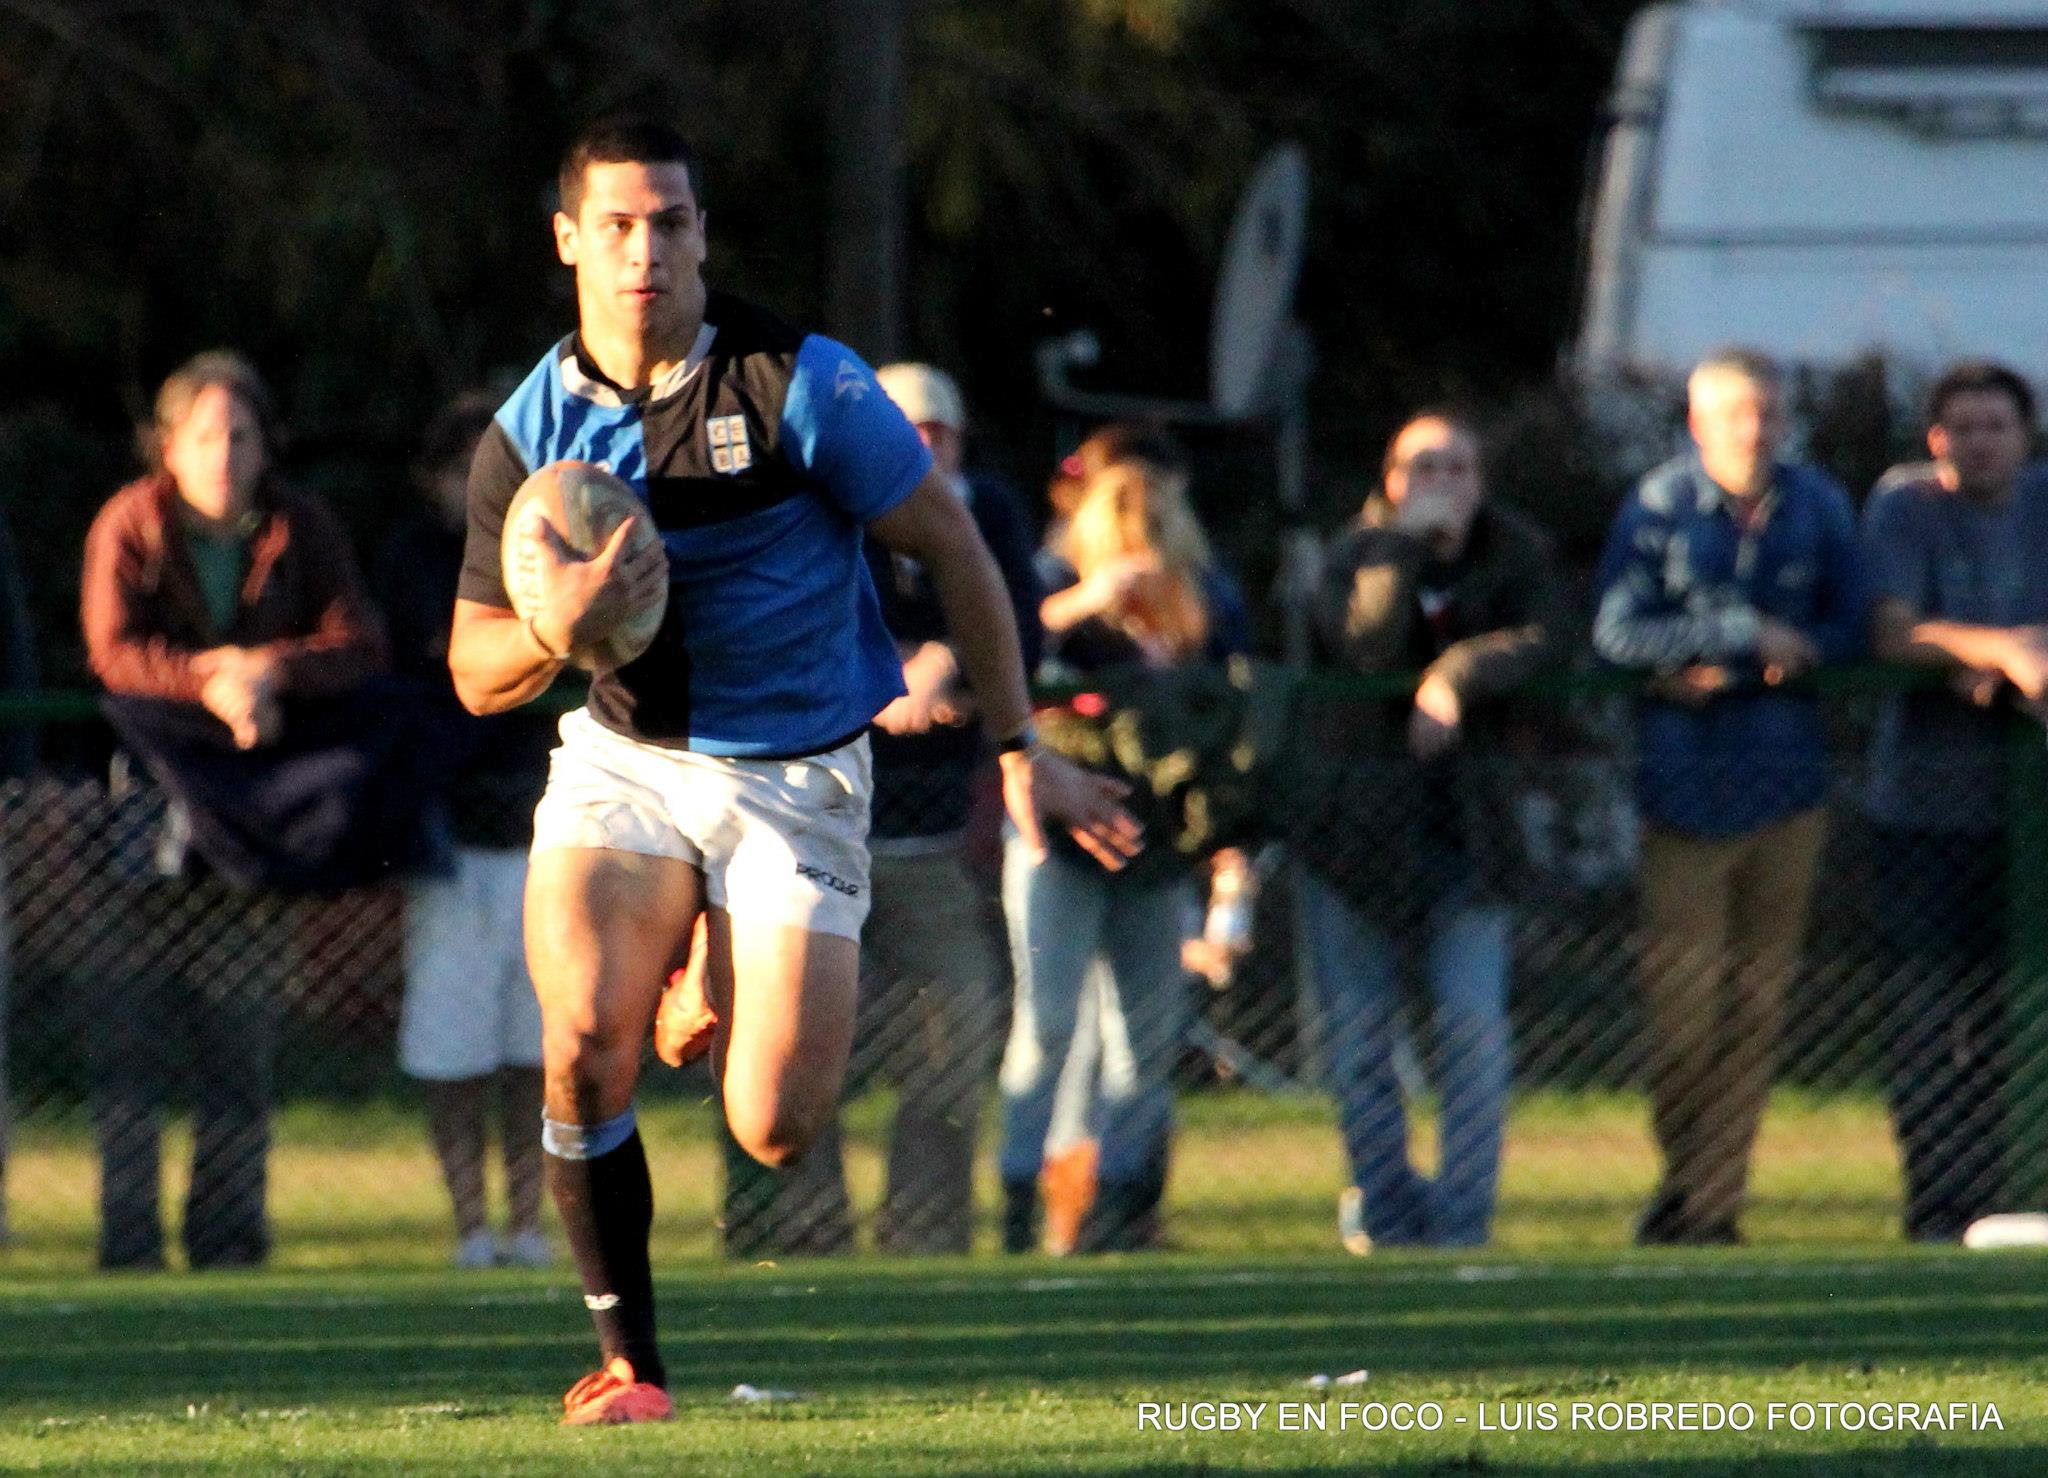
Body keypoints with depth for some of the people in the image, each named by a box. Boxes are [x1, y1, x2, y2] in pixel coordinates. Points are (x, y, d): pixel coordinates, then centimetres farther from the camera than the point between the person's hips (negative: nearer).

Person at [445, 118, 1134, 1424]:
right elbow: (477, 674, 3)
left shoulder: (802, 387, -13)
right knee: (586, 1044, -24)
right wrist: (555, 633, -21)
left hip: (797, 780, -2)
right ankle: (628, 1364, -7)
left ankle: (724, 988, 27)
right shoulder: (529, 434, -4)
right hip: (625, 765, 2)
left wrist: (1020, 750, -3)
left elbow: (953, 546, -3)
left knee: (775, 1133, -10)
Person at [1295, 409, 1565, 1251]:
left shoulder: (1517, 555, 4)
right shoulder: (1357, 554, -1)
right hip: (1356, 814, 0)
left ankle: (1464, 1208, -4)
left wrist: (1457, 677, -27)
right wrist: (1407, 542, -23)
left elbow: (1538, 640, -13)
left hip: (1466, 821, 0)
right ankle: (1382, 1205, 13)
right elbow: (1364, 646, -20)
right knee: (1360, 1027, 3)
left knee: (1476, 1020, -9)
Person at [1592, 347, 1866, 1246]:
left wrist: (1725, 670, -9)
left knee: (1756, 999, 1)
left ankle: (1714, 1200, 6)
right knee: (1682, 996, -6)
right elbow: (1617, 632, -11)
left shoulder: (1818, 509, 7)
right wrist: (1747, 636, -14)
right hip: (1685, 789, -3)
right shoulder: (1657, 509, -4)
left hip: (1788, 784, 3)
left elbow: (1848, 633, 5)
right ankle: (1686, 1181, 8)